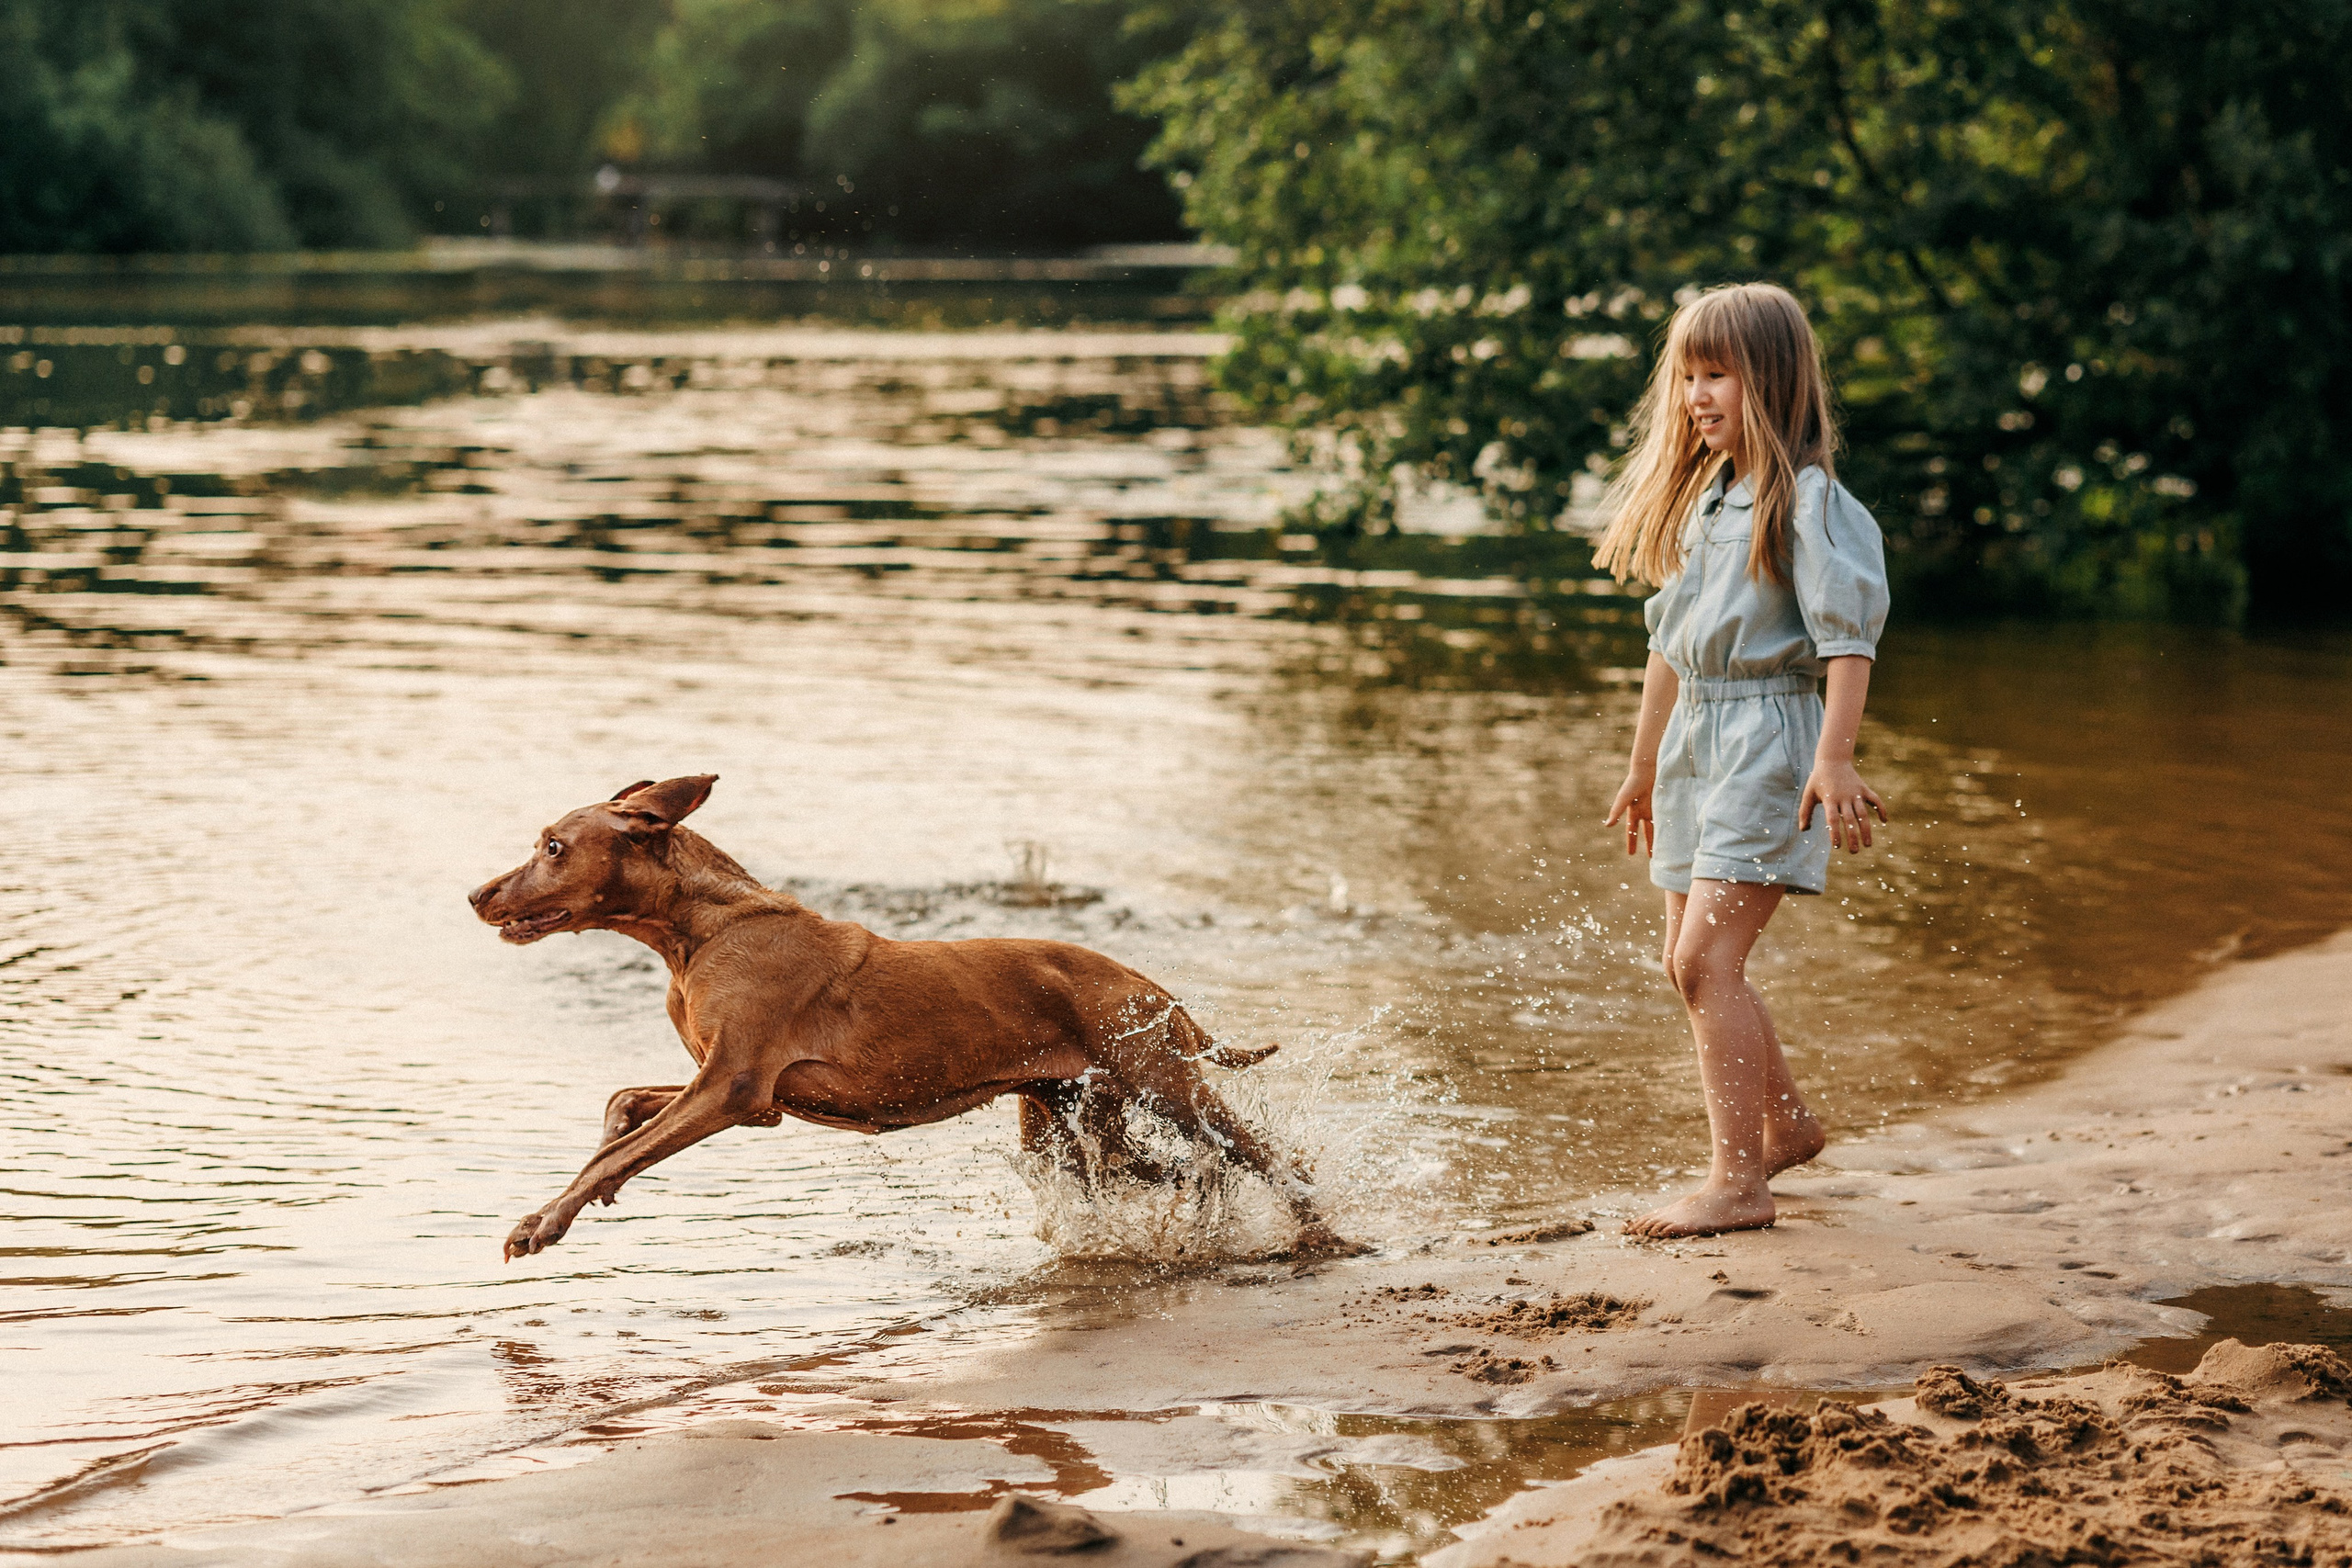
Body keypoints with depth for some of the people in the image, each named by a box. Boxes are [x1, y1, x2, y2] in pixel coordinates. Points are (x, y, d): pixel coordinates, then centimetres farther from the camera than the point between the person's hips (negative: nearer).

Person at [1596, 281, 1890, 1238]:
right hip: (1695, 740, 9)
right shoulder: (1700, 498, 16)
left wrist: (1835, 759, -27)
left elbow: (1848, 637, -17)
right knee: (1690, 965, 14)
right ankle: (1785, 1124, 34)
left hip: (1770, 736, -9)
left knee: (1707, 960, -16)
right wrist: (1643, 767, 26)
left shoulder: (1807, 498, -10)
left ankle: (1737, 1183, -13)